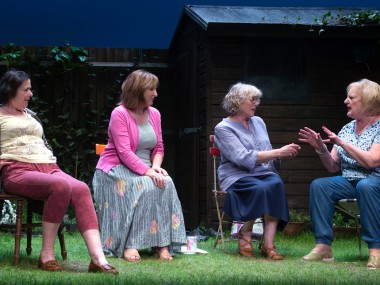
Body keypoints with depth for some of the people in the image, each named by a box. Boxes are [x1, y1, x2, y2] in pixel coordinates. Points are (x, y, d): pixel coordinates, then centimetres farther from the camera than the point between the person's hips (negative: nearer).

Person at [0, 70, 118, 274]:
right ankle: (47, 255, -30)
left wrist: (52, 164, 13)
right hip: (18, 171, -6)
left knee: (81, 189, -27)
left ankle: (98, 258, -40)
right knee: (61, 185, -36)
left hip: (48, 168, 6)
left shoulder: (31, 115, 29)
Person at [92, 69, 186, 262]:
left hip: (145, 168, 6)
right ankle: (129, 245, -33)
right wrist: (147, 171, -27)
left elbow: (159, 148, 12)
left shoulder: (154, 114, 10)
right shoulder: (120, 114, -11)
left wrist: (156, 166, -10)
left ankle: (162, 243, -27)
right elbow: (124, 152, -19)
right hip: (117, 169, -6)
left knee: (166, 184, -25)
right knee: (145, 187, -33)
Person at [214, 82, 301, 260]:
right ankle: (245, 235, -14)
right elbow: (243, 158, -17)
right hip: (236, 177, -5)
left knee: (276, 184, -31)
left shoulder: (258, 122, 18)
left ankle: (268, 244, -34)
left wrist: (285, 154, 1)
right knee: (261, 188, -36)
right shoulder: (223, 128, -3)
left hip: (264, 174, 5)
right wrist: (278, 152, -18)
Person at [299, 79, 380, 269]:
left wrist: (342, 143, -19)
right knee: (319, 185, -19)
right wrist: (320, 148, -7)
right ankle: (323, 246, -23)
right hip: (350, 181, 6)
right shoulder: (347, 128, 12)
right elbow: (333, 167, 11)